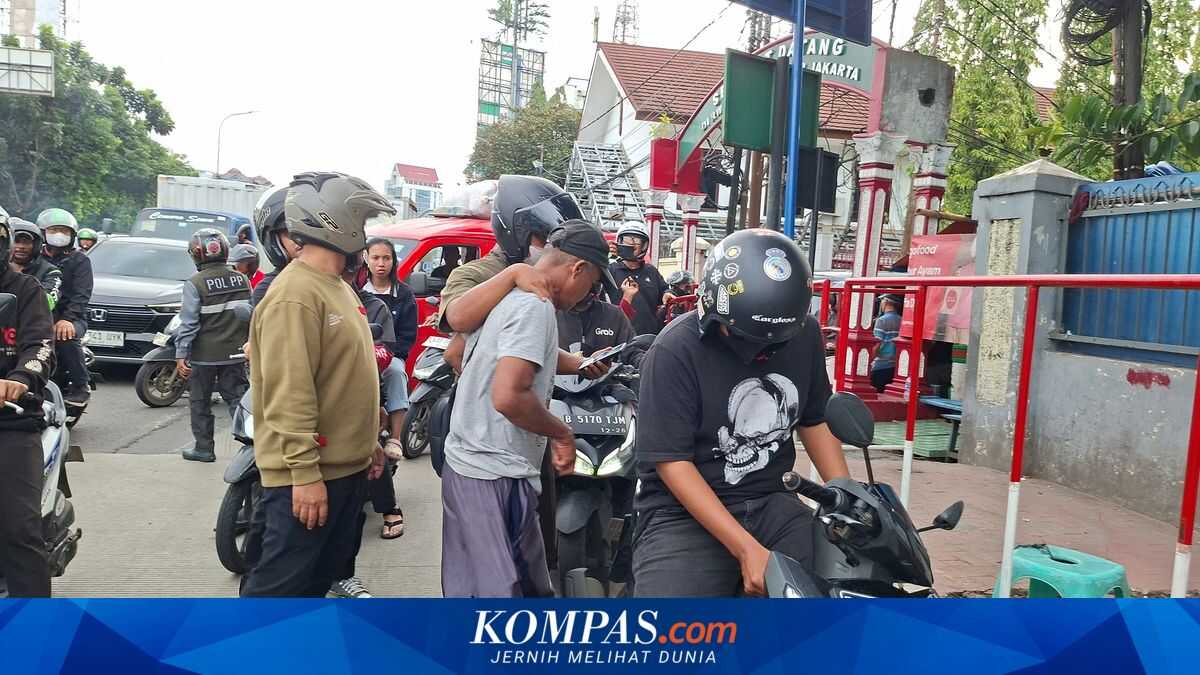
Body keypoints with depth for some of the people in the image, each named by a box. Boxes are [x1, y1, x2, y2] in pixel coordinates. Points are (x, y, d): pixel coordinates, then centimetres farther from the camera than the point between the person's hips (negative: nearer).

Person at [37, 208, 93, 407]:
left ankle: (81, 386, -22)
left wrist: (67, 319, -23)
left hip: (71, 317, -3)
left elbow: (81, 295, -6)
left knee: (66, 337, -35)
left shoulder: (79, 259, 6)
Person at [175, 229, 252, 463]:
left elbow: (189, 323, -13)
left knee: (200, 402, 11)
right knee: (237, 397, 8)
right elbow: (250, 315, 5)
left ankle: (203, 447, 18)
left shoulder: (195, 283, -11)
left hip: (205, 355, -3)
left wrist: (180, 355, -10)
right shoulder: (242, 280, 2)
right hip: (235, 353, 4)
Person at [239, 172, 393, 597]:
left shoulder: (336, 287, 14)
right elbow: (289, 395, -24)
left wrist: (369, 441, 20)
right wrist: (304, 473, -25)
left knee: (323, 578, 21)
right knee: (280, 584, -1)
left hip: (347, 466, 10)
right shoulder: (295, 294, -19)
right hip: (307, 476, -10)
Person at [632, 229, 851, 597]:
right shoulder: (676, 350, -16)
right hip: (686, 514, -4)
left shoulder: (804, 334, 0)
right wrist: (746, 549, -22)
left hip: (771, 504, 5)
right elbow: (672, 461, -17)